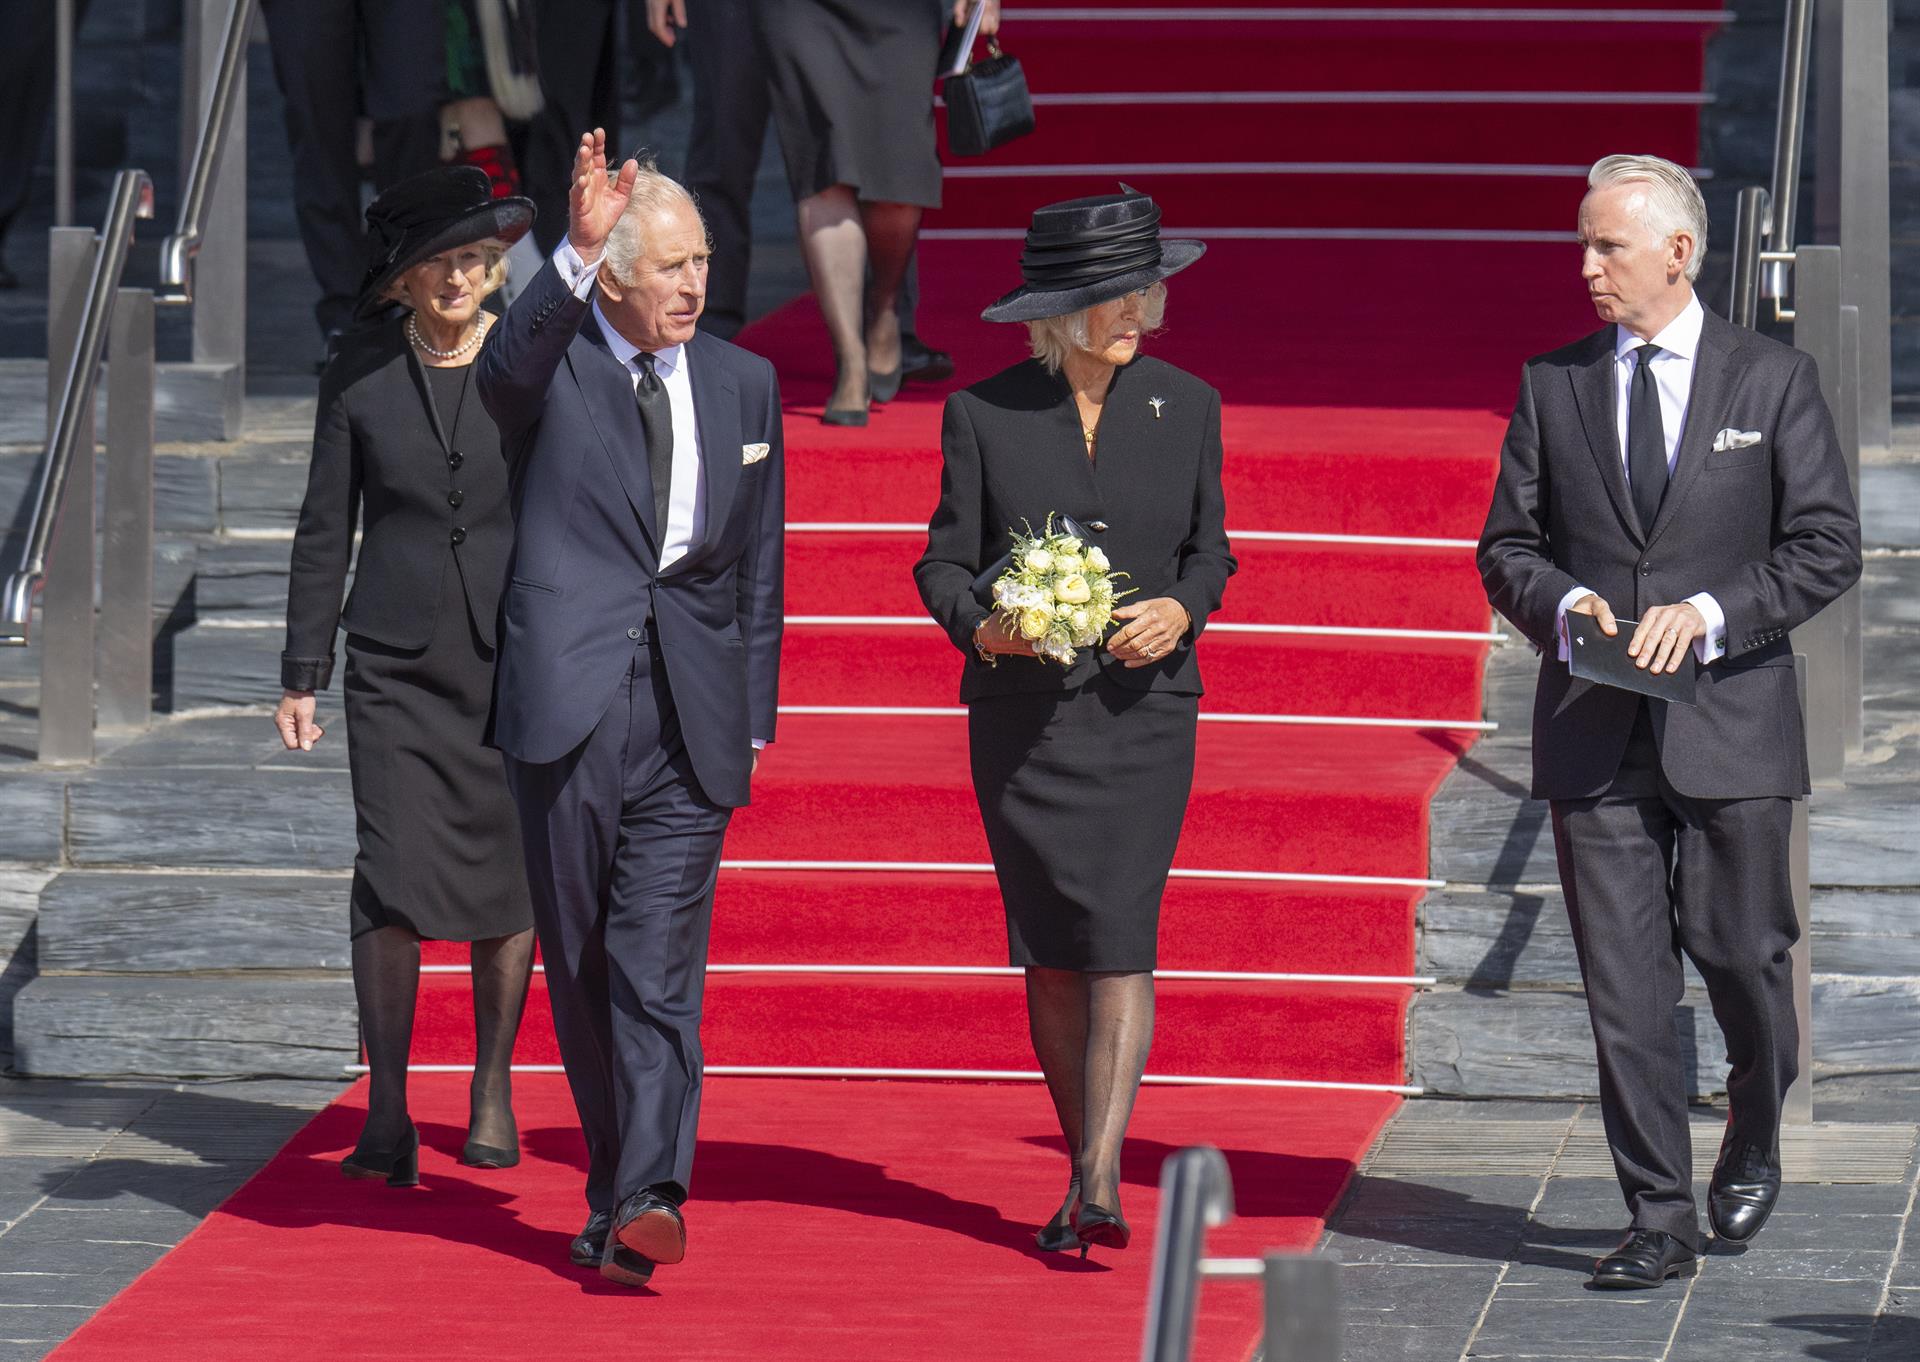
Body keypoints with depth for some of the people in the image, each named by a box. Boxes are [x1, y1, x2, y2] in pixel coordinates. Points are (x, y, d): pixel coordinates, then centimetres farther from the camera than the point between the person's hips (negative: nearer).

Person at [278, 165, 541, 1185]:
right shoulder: (361, 373, 3)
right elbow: (326, 527, 8)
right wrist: (301, 671, 6)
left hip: (517, 659, 0)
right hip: (397, 663, 0)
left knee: (509, 880, 4)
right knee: (393, 878, -10)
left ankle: (493, 1092, 20)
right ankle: (387, 1113, -5)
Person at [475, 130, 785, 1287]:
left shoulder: (743, 385, 12)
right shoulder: (554, 368, 2)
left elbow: (759, 567, 16)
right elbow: (506, 369, -25)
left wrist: (753, 717, 12)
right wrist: (576, 253, -38)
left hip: (693, 717, 1)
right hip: (572, 703, -1)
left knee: (660, 967, -10)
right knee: (582, 967, 7)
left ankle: (647, 1201, -20)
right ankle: (616, 1184, 20)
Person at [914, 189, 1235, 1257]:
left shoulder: (1186, 407, 4)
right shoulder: (984, 414, 0)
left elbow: (1211, 550, 13)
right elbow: (946, 560, 4)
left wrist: (1180, 611, -8)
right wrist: (981, 627, -16)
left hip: (1143, 705, 0)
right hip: (1021, 711, 0)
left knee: (1120, 939, -13)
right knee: (1050, 955, 4)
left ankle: (1100, 1183, -17)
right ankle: (1088, 1168, 18)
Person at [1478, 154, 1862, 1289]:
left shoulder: (1774, 380, 1)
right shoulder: (1555, 386, 9)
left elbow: (1828, 547, -1)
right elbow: (1508, 547, 12)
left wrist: (1711, 612, -14)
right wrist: (1563, 604, -9)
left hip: (1732, 723, -2)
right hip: (1595, 729, 2)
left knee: (1741, 952, 3)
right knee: (1625, 984, -1)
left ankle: (1755, 1144, 32)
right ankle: (1661, 1221, 3)